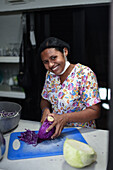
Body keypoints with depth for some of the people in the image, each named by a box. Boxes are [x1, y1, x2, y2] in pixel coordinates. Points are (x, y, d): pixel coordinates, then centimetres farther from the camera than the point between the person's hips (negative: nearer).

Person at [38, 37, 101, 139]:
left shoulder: (84, 73, -14)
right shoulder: (50, 74, 4)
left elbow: (95, 112, -16)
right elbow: (44, 100, 15)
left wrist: (65, 118, -28)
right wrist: (45, 109, -8)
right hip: (55, 131, 5)